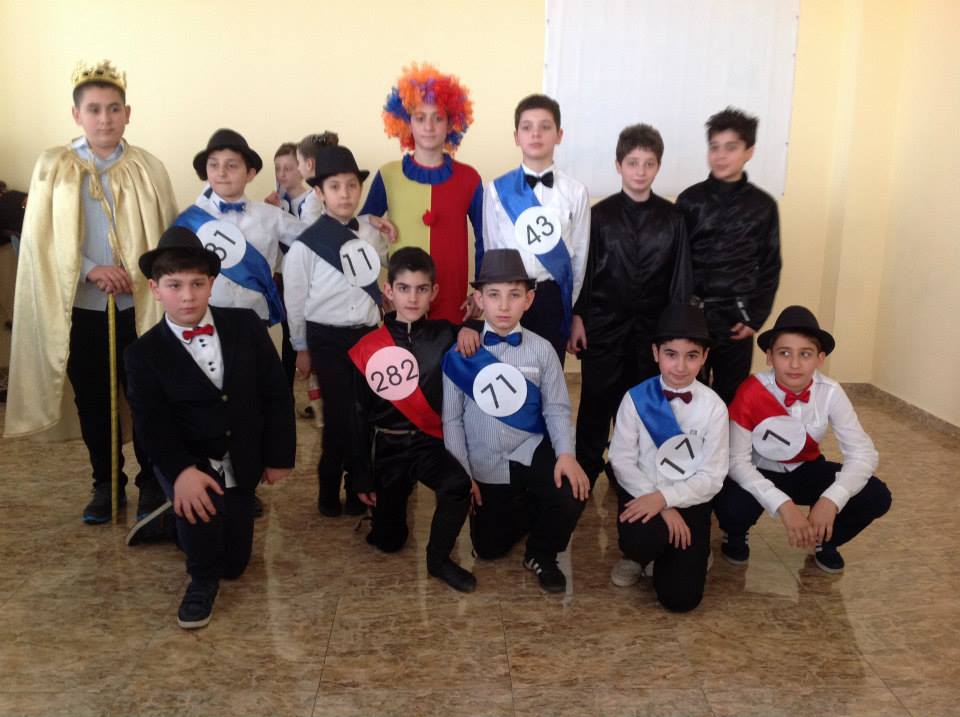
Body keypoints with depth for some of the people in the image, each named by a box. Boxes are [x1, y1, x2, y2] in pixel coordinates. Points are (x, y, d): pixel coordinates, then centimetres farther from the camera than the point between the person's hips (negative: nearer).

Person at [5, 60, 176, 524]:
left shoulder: (148, 168, 1)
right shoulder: (53, 167, 2)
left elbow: (169, 237, 2)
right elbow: (40, 240, 0)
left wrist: (149, 281, -8)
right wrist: (91, 270, -14)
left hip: (139, 306, -1)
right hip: (79, 308, 1)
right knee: (92, 402, 11)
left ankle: (151, 482, 22)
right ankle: (105, 484, 27)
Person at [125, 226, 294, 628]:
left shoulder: (246, 326, -5)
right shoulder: (144, 353, -10)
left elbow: (276, 393, -2)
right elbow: (151, 422, -17)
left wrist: (279, 456, -4)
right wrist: (181, 471, -33)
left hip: (239, 463, 3)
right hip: (187, 462, -3)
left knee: (234, 563, 9)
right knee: (199, 502, -36)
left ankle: (178, 518, 41)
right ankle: (202, 580, -4)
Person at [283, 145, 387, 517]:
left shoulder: (372, 236, 4)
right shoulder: (305, 245, -9)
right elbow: (295, 301, -3)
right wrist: (301, 349, 1)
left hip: (368, 336, 4)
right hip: (329, 340, -4)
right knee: (340, 417, -2)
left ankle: (358, 487, 28)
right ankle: (329, 490, 20)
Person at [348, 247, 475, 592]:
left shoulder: (446, 336, -7)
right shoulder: (368, 349, -7)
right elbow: (360, 416, 0)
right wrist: (362, 476, 3)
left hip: (431, 442, -1)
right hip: (388, 447, 1)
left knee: (458, 484, -33)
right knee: (388, 540, 10)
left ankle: (438, 559, -6)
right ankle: (396, 497, 45)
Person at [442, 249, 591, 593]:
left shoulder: (542, 350, -7)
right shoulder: (460, 352, -9)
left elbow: (556, 409, -6)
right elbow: (452, 419, -4)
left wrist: (566, 453, -24)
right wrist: (462, 475, -6)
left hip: (530, 452, 0)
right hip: (485, 464, 1)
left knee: (572, 493, -29)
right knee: (489, 549, 8)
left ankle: (540, 555, 4)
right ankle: (524, 509, 43)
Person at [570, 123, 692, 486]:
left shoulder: (672, 217, 2)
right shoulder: (600, 214, -1)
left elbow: (681, 273, 3)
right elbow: (583, 269, 0)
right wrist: (577, 318, -4)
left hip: (651, 327, 1)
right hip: (603, 323, -1)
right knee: (596, 401, 4)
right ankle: (585, 470, 18)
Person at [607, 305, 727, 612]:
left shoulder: (714, 407, -7)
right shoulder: (636, 398, -6)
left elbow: (712, 477, -8)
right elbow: (622, 459, -7)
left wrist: (664, 497, -22)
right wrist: (658, 504, -18)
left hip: (689, 500, 0)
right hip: (642, 494, 0)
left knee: (681, 597, -12)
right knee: (638, 540, -34)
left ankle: (681, 553, 24)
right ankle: (641, 555, 6)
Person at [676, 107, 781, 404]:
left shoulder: (763, 205, 3)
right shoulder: (690, 200, 0)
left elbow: (770, 268, 6)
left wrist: (756, 318, -3)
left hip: (736, 319, 1)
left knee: (731, 399, 8)